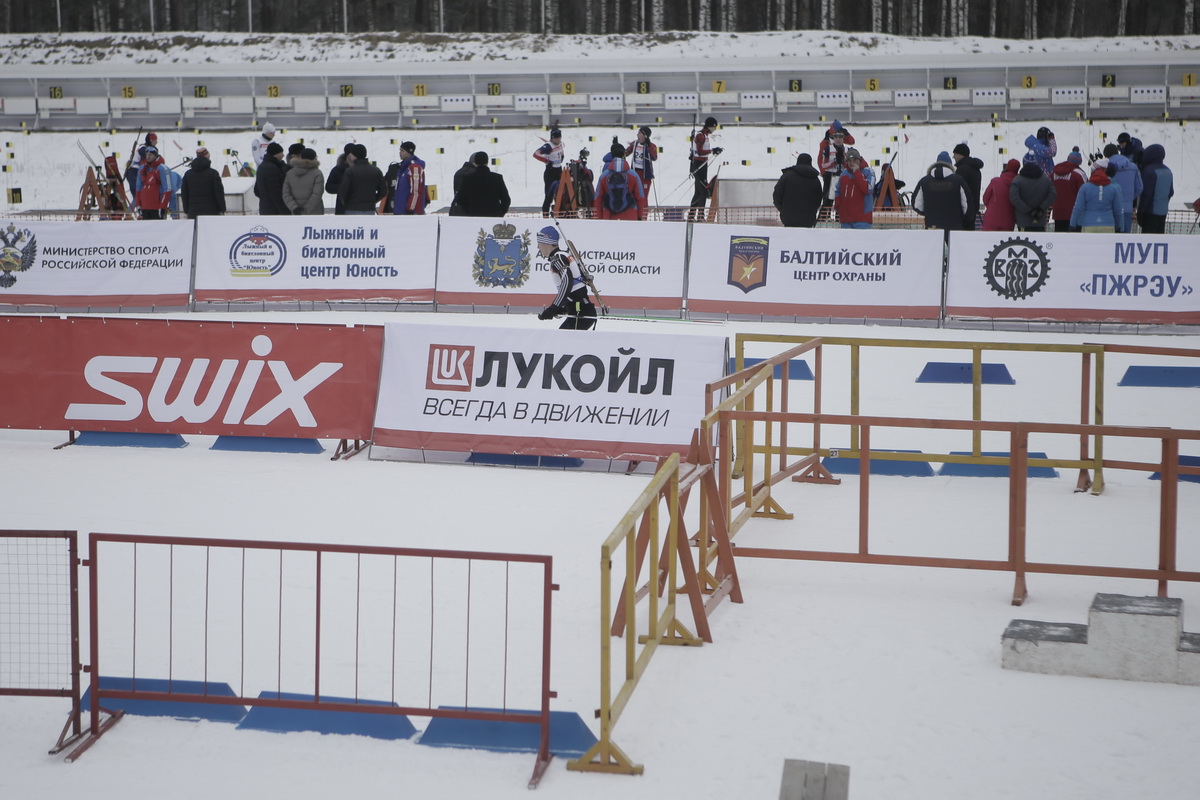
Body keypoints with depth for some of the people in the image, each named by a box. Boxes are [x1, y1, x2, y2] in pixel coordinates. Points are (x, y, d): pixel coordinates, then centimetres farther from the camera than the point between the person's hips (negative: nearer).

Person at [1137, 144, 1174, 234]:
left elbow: (1146, 193, -18)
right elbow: (1171, 192, 16)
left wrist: (1140, 211, -13)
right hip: (1163, 211, 8)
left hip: (1150, 212, -8)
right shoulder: (1167, 171, 11)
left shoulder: (1149, 170, -15)